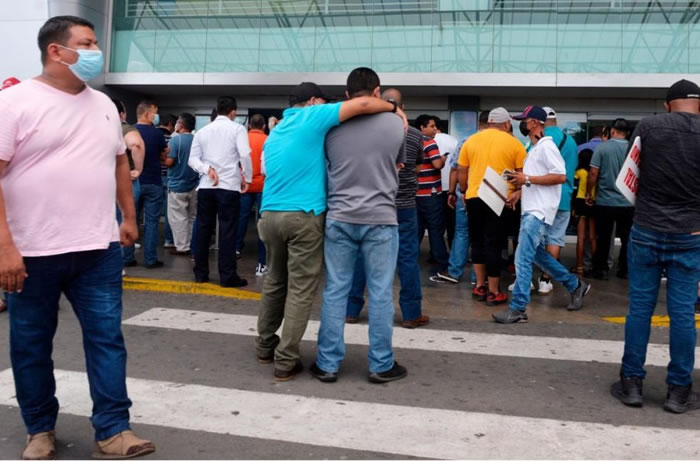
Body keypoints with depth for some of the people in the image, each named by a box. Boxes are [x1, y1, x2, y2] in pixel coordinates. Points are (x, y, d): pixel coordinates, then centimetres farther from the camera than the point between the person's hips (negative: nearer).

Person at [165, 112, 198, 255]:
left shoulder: (176, 139, -14)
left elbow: (169, 162, -18)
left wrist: (163, 159, 2)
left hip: (177, 185, -6)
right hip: (194, 185, 6)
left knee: (178, 217, 2)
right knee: (192, 216, 14)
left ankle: (182, 247, 3)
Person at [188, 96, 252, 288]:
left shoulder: (202, 131, 13)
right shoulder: (237, 128, -1)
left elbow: (193, 160, 5)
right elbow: (245, 155, -13)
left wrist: (208, 169, -5)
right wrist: (247, 178, -3)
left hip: (205, 186, 4)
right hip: (229, 186, -4)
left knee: (203, 230, 10)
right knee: (227, 232, -1)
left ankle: (200, 273, 16)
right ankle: (227, 276, 1)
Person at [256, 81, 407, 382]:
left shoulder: (274, 133, 22)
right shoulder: (312, 117, -1)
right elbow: (363, 104, -9)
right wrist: (394, 108, 6)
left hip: (270, 214, 7)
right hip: (303, 216, -7)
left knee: (275, 282, 20)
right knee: (300, 290, 0)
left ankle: (265, 346, 30)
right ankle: (285, 362, 3)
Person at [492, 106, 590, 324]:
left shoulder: (546, 146, -12)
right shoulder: (534, 148, 18)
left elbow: (560, 176, -21)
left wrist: (527, 178, -22)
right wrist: (518, 193, 11)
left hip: (539, 212, -11)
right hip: (530, 210, 11)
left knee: (522, 259, -13)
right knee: (538, 254, 19)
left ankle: (517, 309, -10)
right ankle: (575, 285, 33)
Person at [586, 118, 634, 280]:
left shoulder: (602, 147, -8)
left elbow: (593, 173, -10)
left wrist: (589, 193, 3)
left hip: (605, 201, -2)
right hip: (628, 202, 2)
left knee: (603, 238, 8)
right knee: (626, 238, 13)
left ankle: (601, 270, 12)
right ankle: (624, 270, 19)